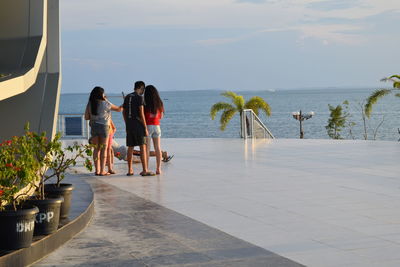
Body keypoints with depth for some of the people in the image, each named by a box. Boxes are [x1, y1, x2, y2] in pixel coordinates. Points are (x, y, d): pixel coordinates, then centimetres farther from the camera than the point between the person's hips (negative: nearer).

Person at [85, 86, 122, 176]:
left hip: (94, 127, 4)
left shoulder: (90, 104, 1)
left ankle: (97, 170, 8)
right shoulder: (106, 104, -6)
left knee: (96, 148, 10)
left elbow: (86, 117, 2)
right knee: (104, 149, 2)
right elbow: (118, 109, 6)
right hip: (103, 126, -3)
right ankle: (102, 171, -1)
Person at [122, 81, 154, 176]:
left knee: (130, 147, 11)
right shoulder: (139, 97, -10)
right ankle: (145, 170, -10)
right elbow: (141, 114, -14)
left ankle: (130, 170, 13)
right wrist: (145, 128, -10)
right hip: (138, 125, -7)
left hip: (129, 125, 7)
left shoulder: (127, 97, 13)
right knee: (143, 147, -6)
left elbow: (124, 113, 16)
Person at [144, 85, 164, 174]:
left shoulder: (146, 104, -11)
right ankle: (158, 169, 9)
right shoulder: (160, 103, 3)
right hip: (157, 126, 4)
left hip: (147, 126, -4)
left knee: (147, 148, -1)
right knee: (157, 148, 8)